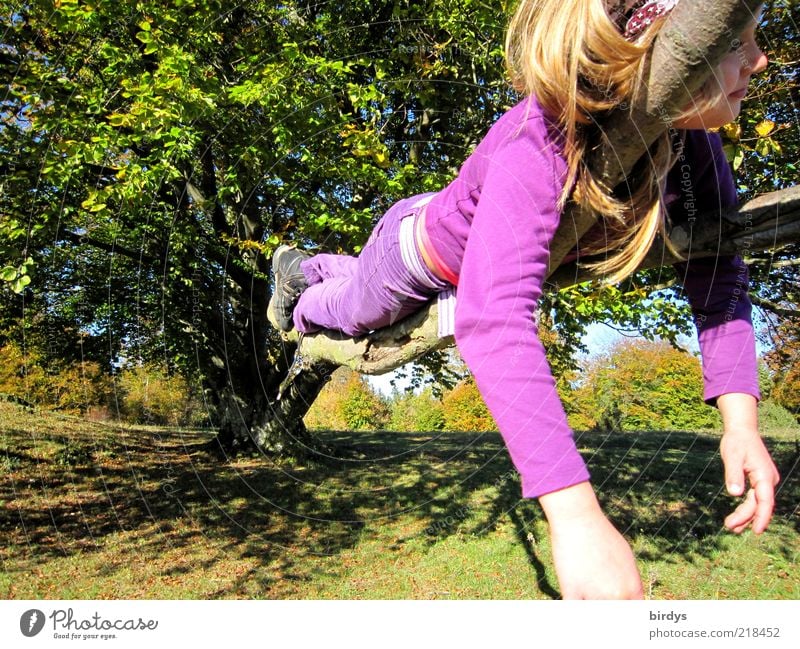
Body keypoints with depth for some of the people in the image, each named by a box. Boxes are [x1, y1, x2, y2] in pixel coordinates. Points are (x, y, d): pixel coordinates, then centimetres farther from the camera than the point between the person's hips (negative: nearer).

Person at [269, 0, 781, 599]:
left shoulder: (689, 137, -26)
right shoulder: (541, 144, -48)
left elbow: (716, 270, -19)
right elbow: (492, 315, -59)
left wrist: (740, 418, -32)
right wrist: (576, 515, -64)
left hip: (470, 254, 6)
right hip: (418, 252, -6)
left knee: (360, 284, 36)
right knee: (353, 311, 28)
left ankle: (307, 263, 68)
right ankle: (296, 279, 63)